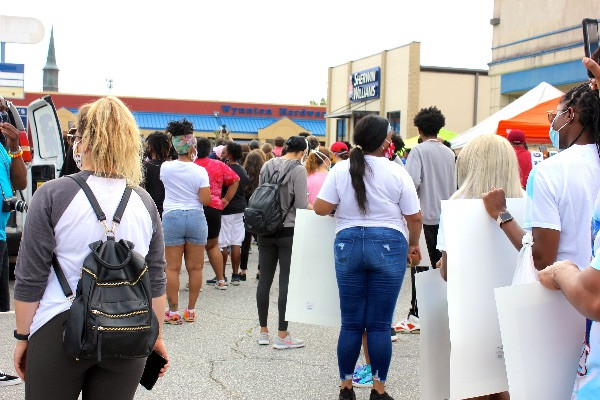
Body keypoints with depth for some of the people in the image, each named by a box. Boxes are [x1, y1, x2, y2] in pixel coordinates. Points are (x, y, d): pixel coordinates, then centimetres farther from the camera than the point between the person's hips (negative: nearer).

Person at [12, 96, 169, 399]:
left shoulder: (52, 195, -8)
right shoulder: (144, 201, 3)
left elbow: (30, 279, -6)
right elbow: (156, 280, 7)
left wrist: (22, 337, 6)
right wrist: (157, 336, 17)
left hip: (60, 333, -3)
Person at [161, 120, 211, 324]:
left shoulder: (165, 168, -2)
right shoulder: (199, 171, -7)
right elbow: (205, 200, -8)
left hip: (172, 217, 1)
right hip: (196, 218, 0)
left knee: (173, 267, 5)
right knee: (195, 267, 9)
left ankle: (173, 312, 8)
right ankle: (190, 310, 16)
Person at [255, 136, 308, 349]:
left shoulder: (267, 166, 7)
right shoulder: (298, 170, -10)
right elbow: (301, 205, -12)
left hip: (265, 231, 6)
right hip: (288, 231, -6)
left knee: (265, 279, 10)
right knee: (287, 282, -1)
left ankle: (263, 332, 19)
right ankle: (282, 335, 2)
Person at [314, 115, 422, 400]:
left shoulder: (341, 170, -1)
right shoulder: (397, 172, -4)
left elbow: (320, 208, -3)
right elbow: (415, 217, -1)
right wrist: (413, 245, 15)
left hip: (348, 244, 2)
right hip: (388, 245, -2)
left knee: (351, 323, 10)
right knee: (380, 325, 5)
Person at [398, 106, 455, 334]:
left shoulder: (419, 150, -8)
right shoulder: (449, 153, 9)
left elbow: (412, 181, -20)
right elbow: (455, 185, 14)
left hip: (425, 215, -6)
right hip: (446, 216, 6)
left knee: (420, 265, -1)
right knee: (440, 265, 12)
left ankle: (417, 316, 0)